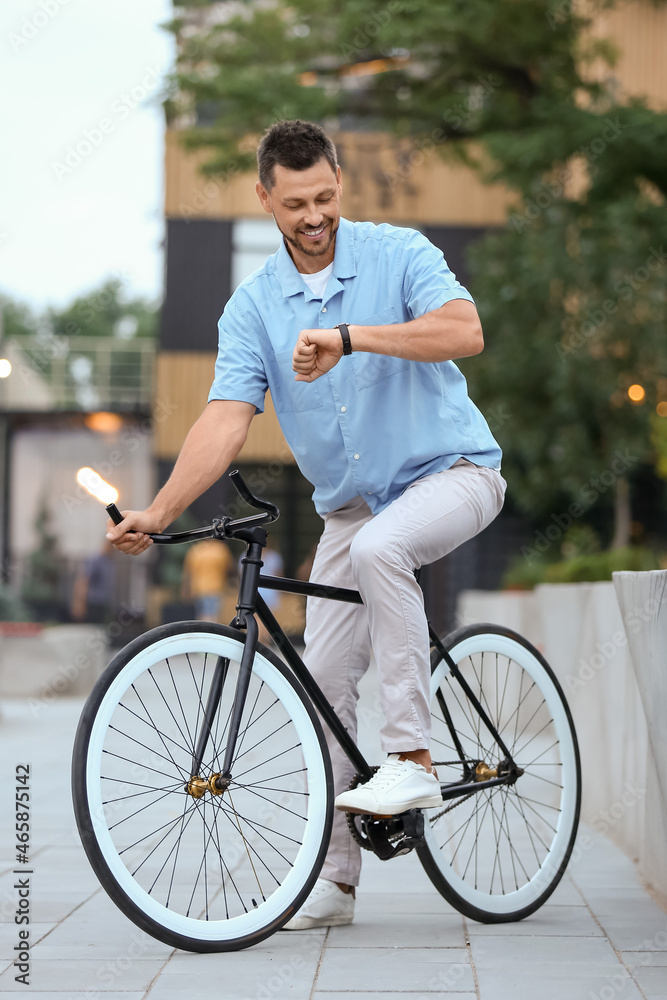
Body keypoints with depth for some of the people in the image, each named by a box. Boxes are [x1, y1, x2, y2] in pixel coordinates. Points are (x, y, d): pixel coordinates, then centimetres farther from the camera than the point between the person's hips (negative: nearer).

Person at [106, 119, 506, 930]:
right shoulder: (252, 306, -2)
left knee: (378, 546, -37)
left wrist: (349, 336, -37)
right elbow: (226, 418, -12)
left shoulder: (399, 255, -9)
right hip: (351, 504, 4)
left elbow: (464, 331, -26)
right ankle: (332, 876, 9)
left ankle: (411, 760, -28)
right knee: (323, 680, -2)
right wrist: (158, 512, -27)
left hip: (451, 471, -4)